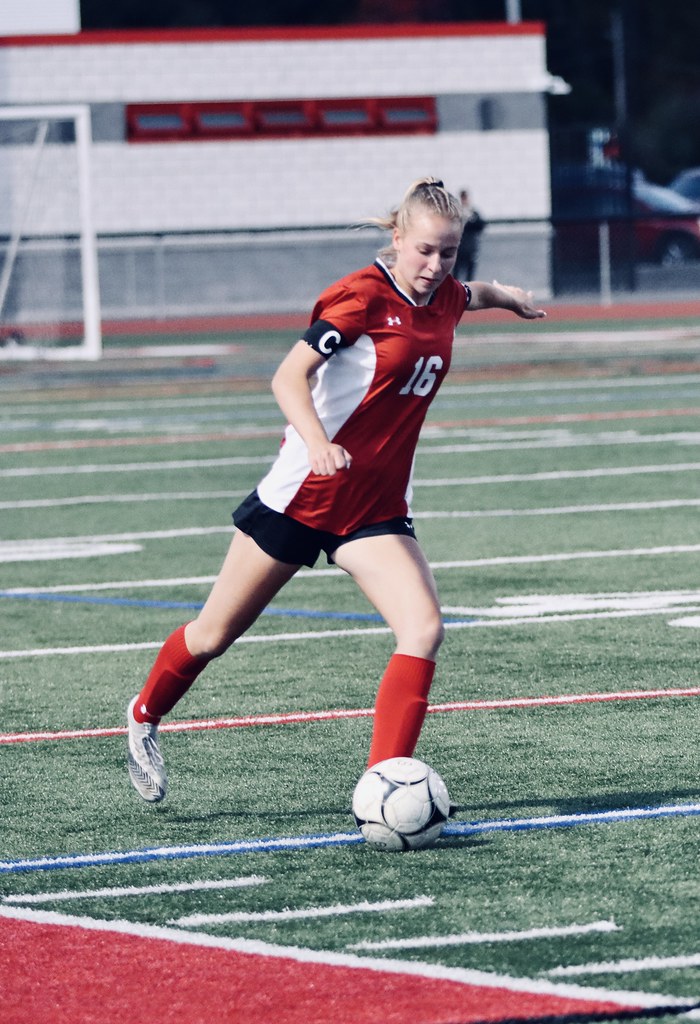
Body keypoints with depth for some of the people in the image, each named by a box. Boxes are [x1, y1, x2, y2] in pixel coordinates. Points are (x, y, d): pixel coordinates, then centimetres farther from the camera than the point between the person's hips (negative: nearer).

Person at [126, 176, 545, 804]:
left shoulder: (444, 298, 3)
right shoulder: (362, 295, -17)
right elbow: (288, 378, -24)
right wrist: (316, 442, -40)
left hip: (378, 509, 5)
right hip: (304, 493, -5)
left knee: (424, 629, -18)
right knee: (216, 634, 10)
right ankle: (145, 717, 38)